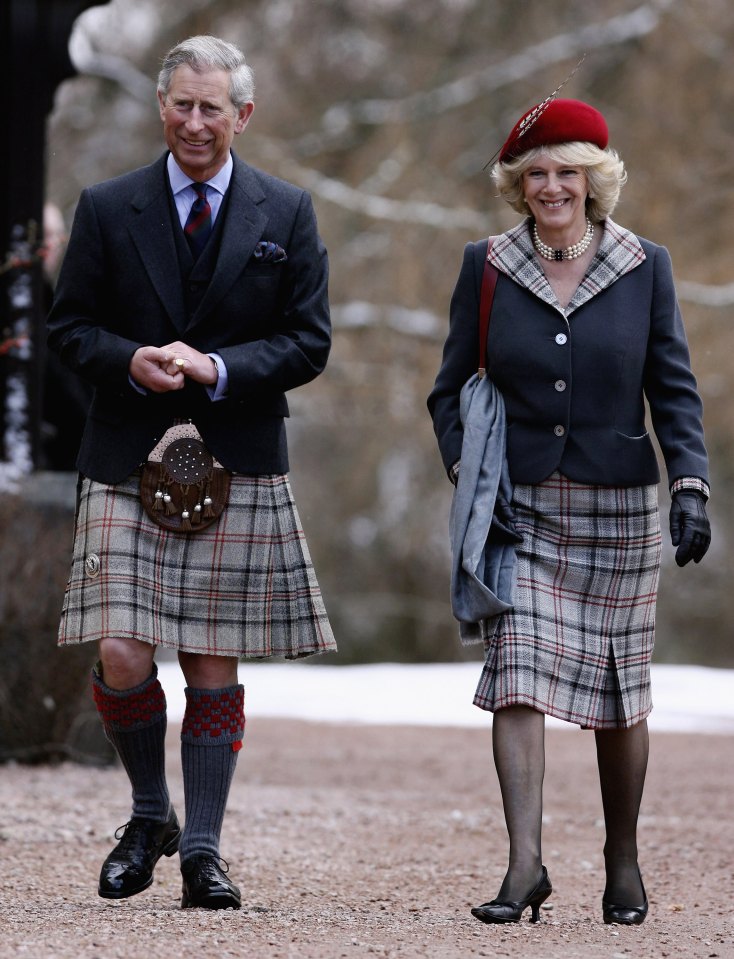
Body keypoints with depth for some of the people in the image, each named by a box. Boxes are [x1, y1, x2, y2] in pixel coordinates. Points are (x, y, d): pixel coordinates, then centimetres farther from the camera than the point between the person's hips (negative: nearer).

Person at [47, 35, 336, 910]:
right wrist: (129, 362, -13)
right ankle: (150, 815, 15)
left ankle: (202, 851, 9)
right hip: (127, 464, 0)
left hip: (238, 468, 0)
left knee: (214, 666, 1)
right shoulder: (107, 209, 6)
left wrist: (217, 368, -12)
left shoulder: (286, 214, 6)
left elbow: (309, 342, 4)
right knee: (121, 657, -9)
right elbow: (68, 326, 8)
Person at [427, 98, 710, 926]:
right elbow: (449, 390, 7)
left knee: (619, 689, 7)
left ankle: (623, 861, 22)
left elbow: (674, 390, 3)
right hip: (518, 510, 0)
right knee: (517, 676, -13)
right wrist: (467, 478, -8)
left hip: (617, 509, 0)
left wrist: (690, 486, -10)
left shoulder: (644, 268, 1)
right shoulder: (486, 268, 2)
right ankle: (524, 865, -16)